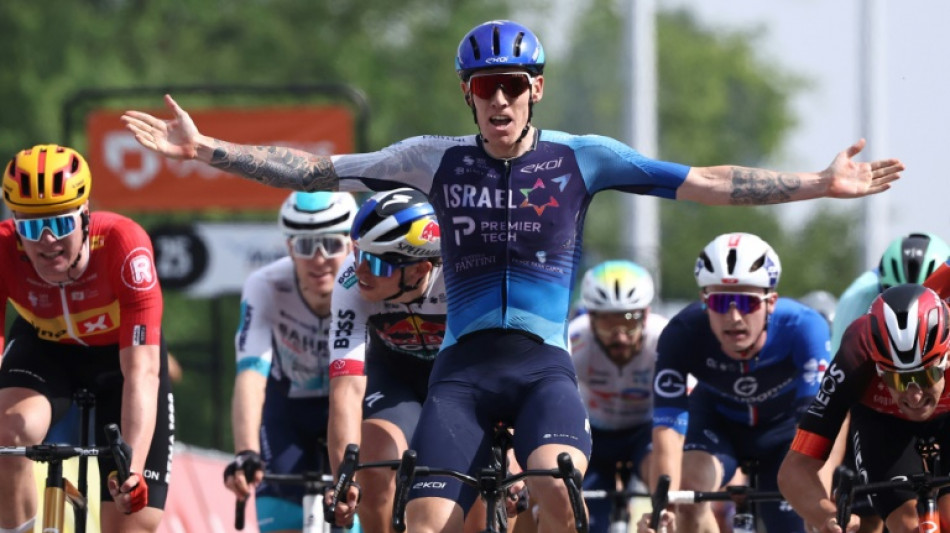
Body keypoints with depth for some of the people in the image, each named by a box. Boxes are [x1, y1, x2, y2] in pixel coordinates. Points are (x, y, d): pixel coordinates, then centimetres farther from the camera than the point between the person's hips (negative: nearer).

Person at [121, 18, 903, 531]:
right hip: (464, 366, 2)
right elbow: (316, 172, 9)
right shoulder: (438, 161, 9)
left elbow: (706, 184, 2)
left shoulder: (579, 158, 5)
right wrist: (207, 151, 3)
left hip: (544, 362, -2)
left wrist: (822, 184, -5)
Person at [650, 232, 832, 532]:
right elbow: (667, 429, -39)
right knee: (687, 487, -28)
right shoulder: (683, 335, -35)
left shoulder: (802, 327, -38)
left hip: (785, 426, 0)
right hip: (717, 420, 0)